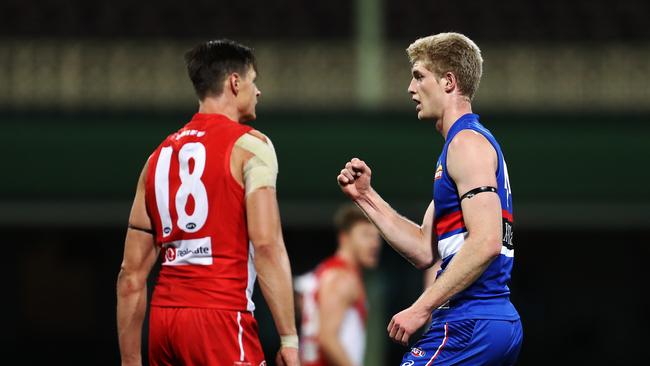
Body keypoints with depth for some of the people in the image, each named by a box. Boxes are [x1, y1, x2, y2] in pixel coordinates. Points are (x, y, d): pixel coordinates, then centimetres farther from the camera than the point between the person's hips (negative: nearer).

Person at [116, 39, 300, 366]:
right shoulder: (249, 144, -1)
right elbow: (266, 245, -14)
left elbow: (132, 275, 16)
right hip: (220, 318, -7)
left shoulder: (161, 155, 18)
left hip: (164, 316, 7)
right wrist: (289, 338, -14)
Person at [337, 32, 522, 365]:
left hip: (468, 325, -11)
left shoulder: (467, 143, -9)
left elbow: (485, 243, -21)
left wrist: (422, 308, -21)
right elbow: (425, 251, 20)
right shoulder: (462, 144, 23)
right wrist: (366, 197, 16)